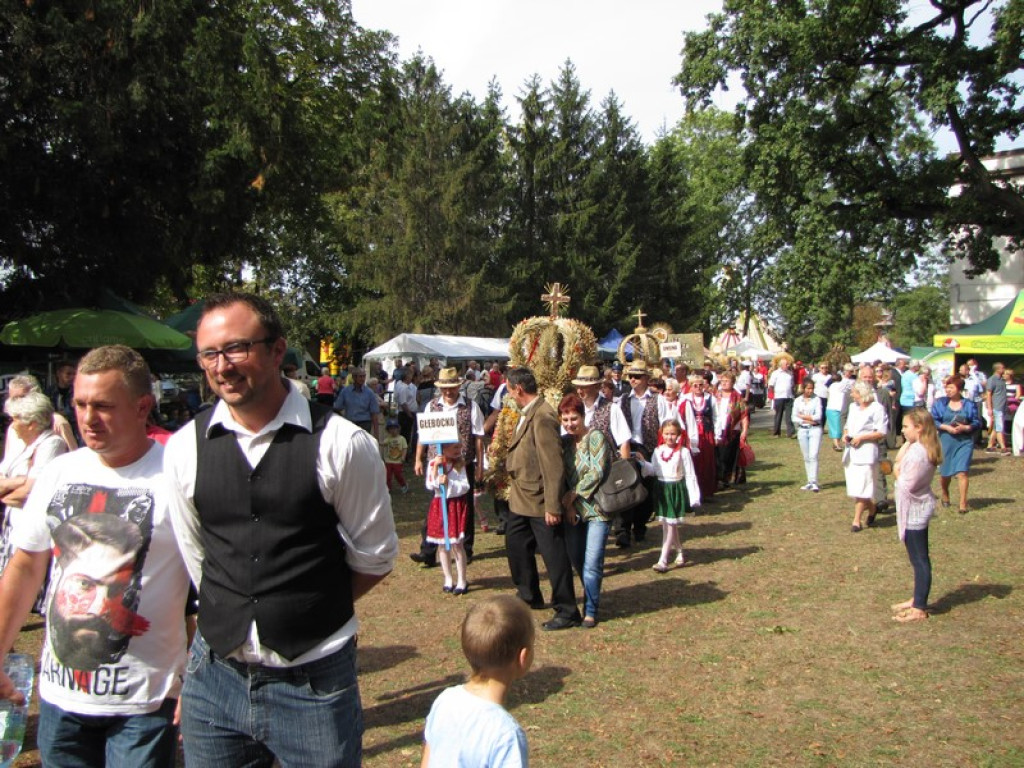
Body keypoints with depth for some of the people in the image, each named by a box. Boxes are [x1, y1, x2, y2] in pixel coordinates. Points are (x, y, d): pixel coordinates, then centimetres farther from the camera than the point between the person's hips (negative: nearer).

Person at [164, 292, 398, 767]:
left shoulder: (342, 444, -11)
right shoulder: (185, 448, -1)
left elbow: (374, 559, -1)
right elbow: (195, 560, 11)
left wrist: (312, 609, 2)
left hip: (315, 682, -3)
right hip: (214, 677, 3)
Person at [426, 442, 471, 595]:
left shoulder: (460, 464, -3)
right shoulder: (433, 463, -4)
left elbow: (465, 486, -9)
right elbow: (430, 485, -10)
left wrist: (449, 483, -22)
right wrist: (436, 468, -19)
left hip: (456, 505, -2)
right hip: (439, 505, 2)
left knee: (457, 544, -2)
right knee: (443, 544, 9)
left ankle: (462, 581, 7)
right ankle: (448, 579, 21)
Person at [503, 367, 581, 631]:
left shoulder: (542, 417, -23)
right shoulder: (526, 413, 8)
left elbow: (553, 465, -25)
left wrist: (553, 506, -24)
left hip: (540, 501, -11)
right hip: (521, 498, 11)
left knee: (553, 555, 0)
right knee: (516, 544, 22)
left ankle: (567, 611, 11)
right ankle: (529, 596, 40)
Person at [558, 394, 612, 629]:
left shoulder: (596, 438, -10)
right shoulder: (564, 442, 8)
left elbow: (597, 472, -17)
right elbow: (561, 475, 9)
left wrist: (573, 494, -13)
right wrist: (567, 504, -2)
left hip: (596, 509, -6)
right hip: (573, 510, 6)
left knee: (592, 563, -5)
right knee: (576, 559, 13)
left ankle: (591, 610, 10)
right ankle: (591, 593, 37)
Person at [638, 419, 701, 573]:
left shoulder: (683, 452, -10)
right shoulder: (658, 451, 4)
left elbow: (690, 476, -8)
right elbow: (653, 470, 9)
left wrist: (694, 497, -10)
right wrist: (642, 463, -6)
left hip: (676, 490, -5)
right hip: (661, 489, 5)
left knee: (670, 525, -6)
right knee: (668, 524, 14)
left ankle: (663, 560, -6)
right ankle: (680, 551, 34)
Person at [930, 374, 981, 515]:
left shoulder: (969, 405, 1)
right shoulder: (940, 403, 3)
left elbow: (977, 423, 2)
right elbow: (933, 421, 0)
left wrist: (965, 427, -16)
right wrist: (946, 427, -14)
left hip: (964, 441, -1)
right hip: (946, 441, 1)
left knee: (962, 471, -11)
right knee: (945, 472, 10)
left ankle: (963, 503, -5)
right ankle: (945, 495, 38)